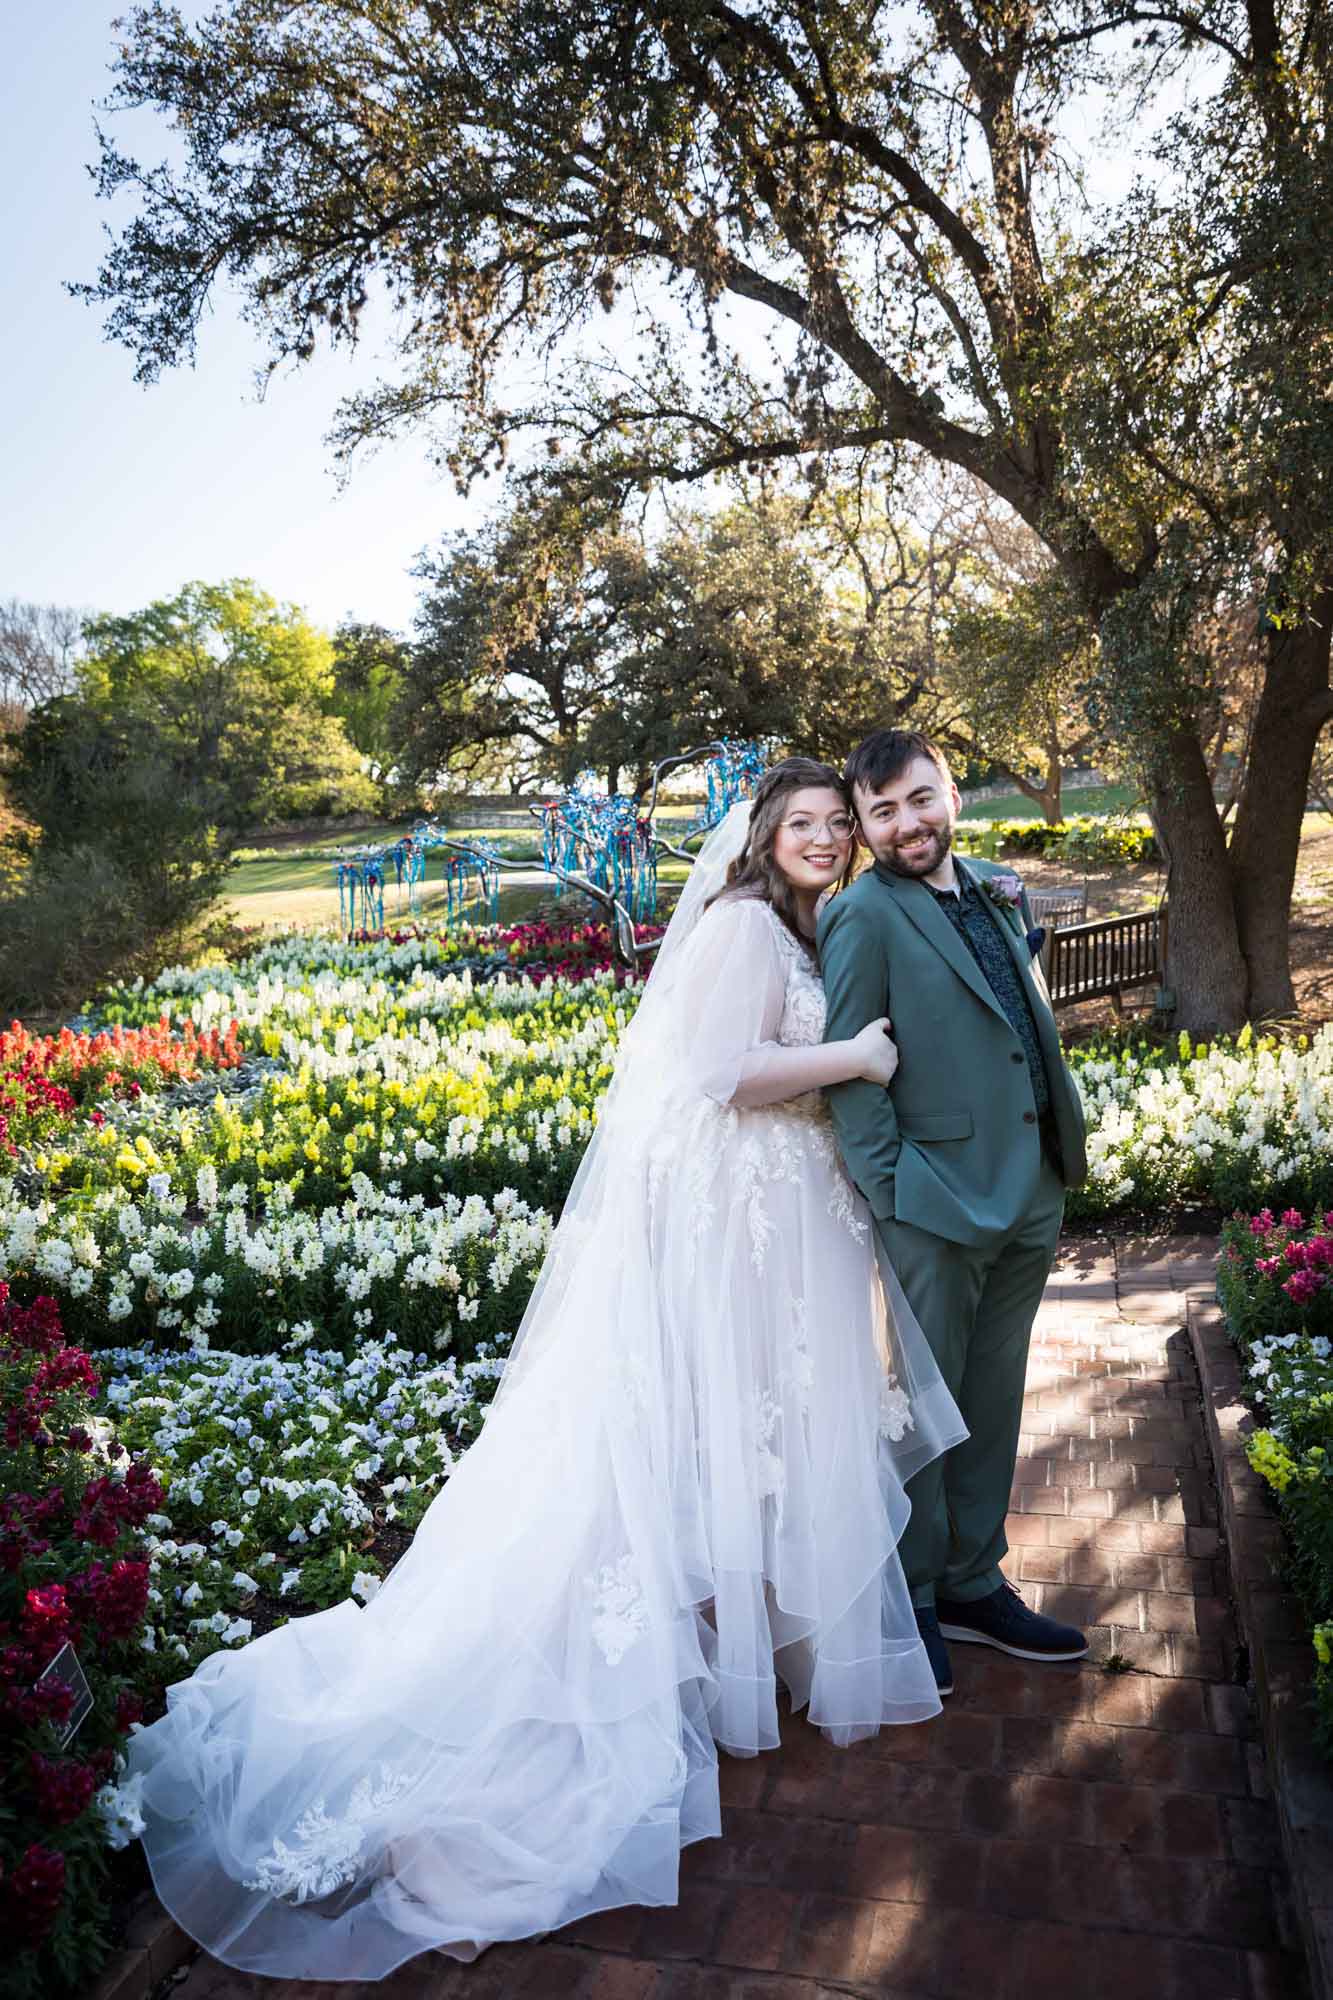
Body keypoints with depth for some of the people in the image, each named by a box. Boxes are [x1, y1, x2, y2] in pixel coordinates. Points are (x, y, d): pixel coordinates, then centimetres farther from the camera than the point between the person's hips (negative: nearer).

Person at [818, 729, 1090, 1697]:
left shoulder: (1001, 894, 11)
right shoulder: (863, 916, -11)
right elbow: (848, 1070, -13)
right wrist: (889, 1196, -15)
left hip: (1029, 1197, 7)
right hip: (938, 1203, -7)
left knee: (993, 1405, 19)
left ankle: (973, 1586, 37)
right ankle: (910, 1605, 27)